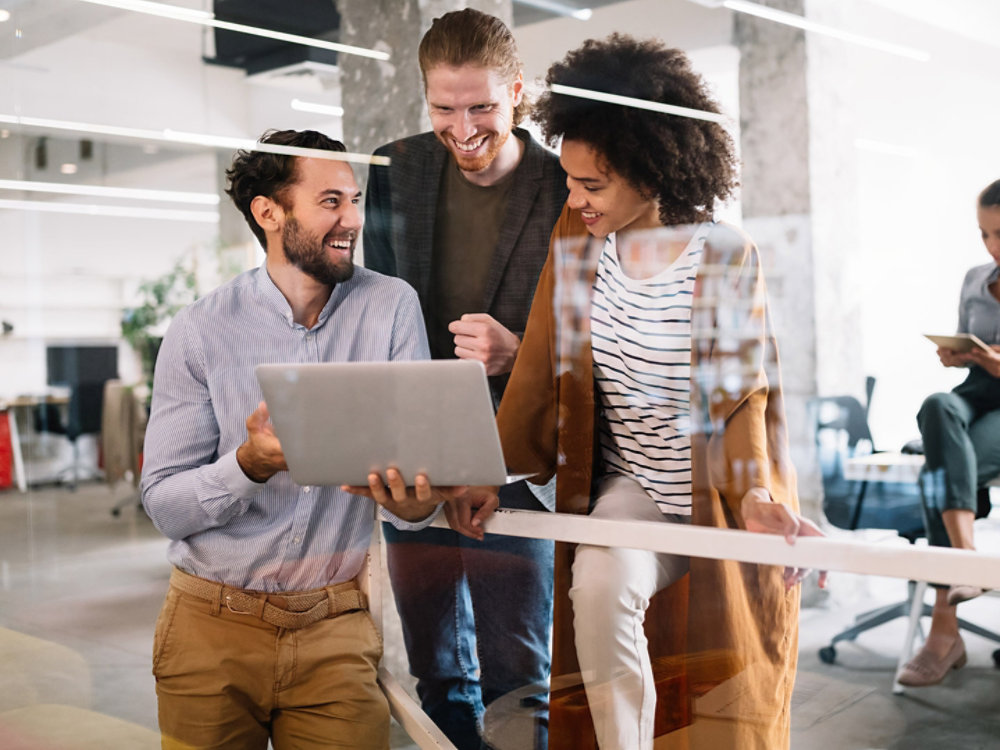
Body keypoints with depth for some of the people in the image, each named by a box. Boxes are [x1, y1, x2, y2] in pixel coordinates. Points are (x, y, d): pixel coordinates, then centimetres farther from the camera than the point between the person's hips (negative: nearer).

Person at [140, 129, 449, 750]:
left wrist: (415, 504, -30)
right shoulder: (200, 332, -6)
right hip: (213, 628, 0)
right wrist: (251, 464, -28)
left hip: (337, 628, 0)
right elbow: (164, 506, -9)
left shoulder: (392, 308, -4)